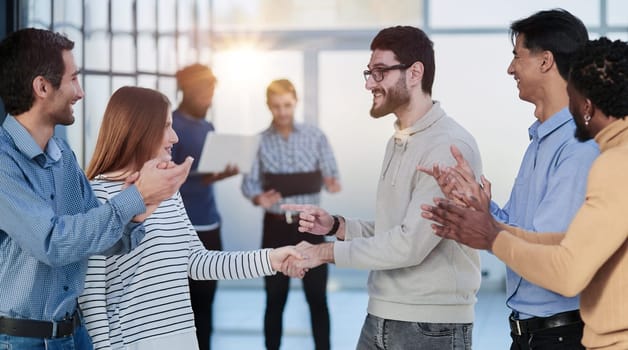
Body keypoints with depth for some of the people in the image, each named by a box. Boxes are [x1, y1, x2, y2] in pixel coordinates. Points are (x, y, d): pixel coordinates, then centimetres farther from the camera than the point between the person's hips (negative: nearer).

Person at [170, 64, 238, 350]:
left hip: (209, 226, 7)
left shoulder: (208, 128, 15)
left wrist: (222, 173, 1)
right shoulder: (170, 127, -10)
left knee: (204, 302, 10)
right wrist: (203, 180, -25)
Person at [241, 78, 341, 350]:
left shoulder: (315, 136, -2)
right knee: (275, 298, 9)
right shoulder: (259, 141, 0)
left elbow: (331, 174, 1)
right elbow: (249, 182, 0)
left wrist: (333, 184, -22)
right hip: (276, 226, 1)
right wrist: (259, 198, -21)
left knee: (317, 297, 3)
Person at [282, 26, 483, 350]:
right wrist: (336, 225, 0)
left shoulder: (450, 146, -16)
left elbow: (411, 243, -21)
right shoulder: (397, 142, 13)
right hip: (379, 319, 8)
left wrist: (326, 252, -13)